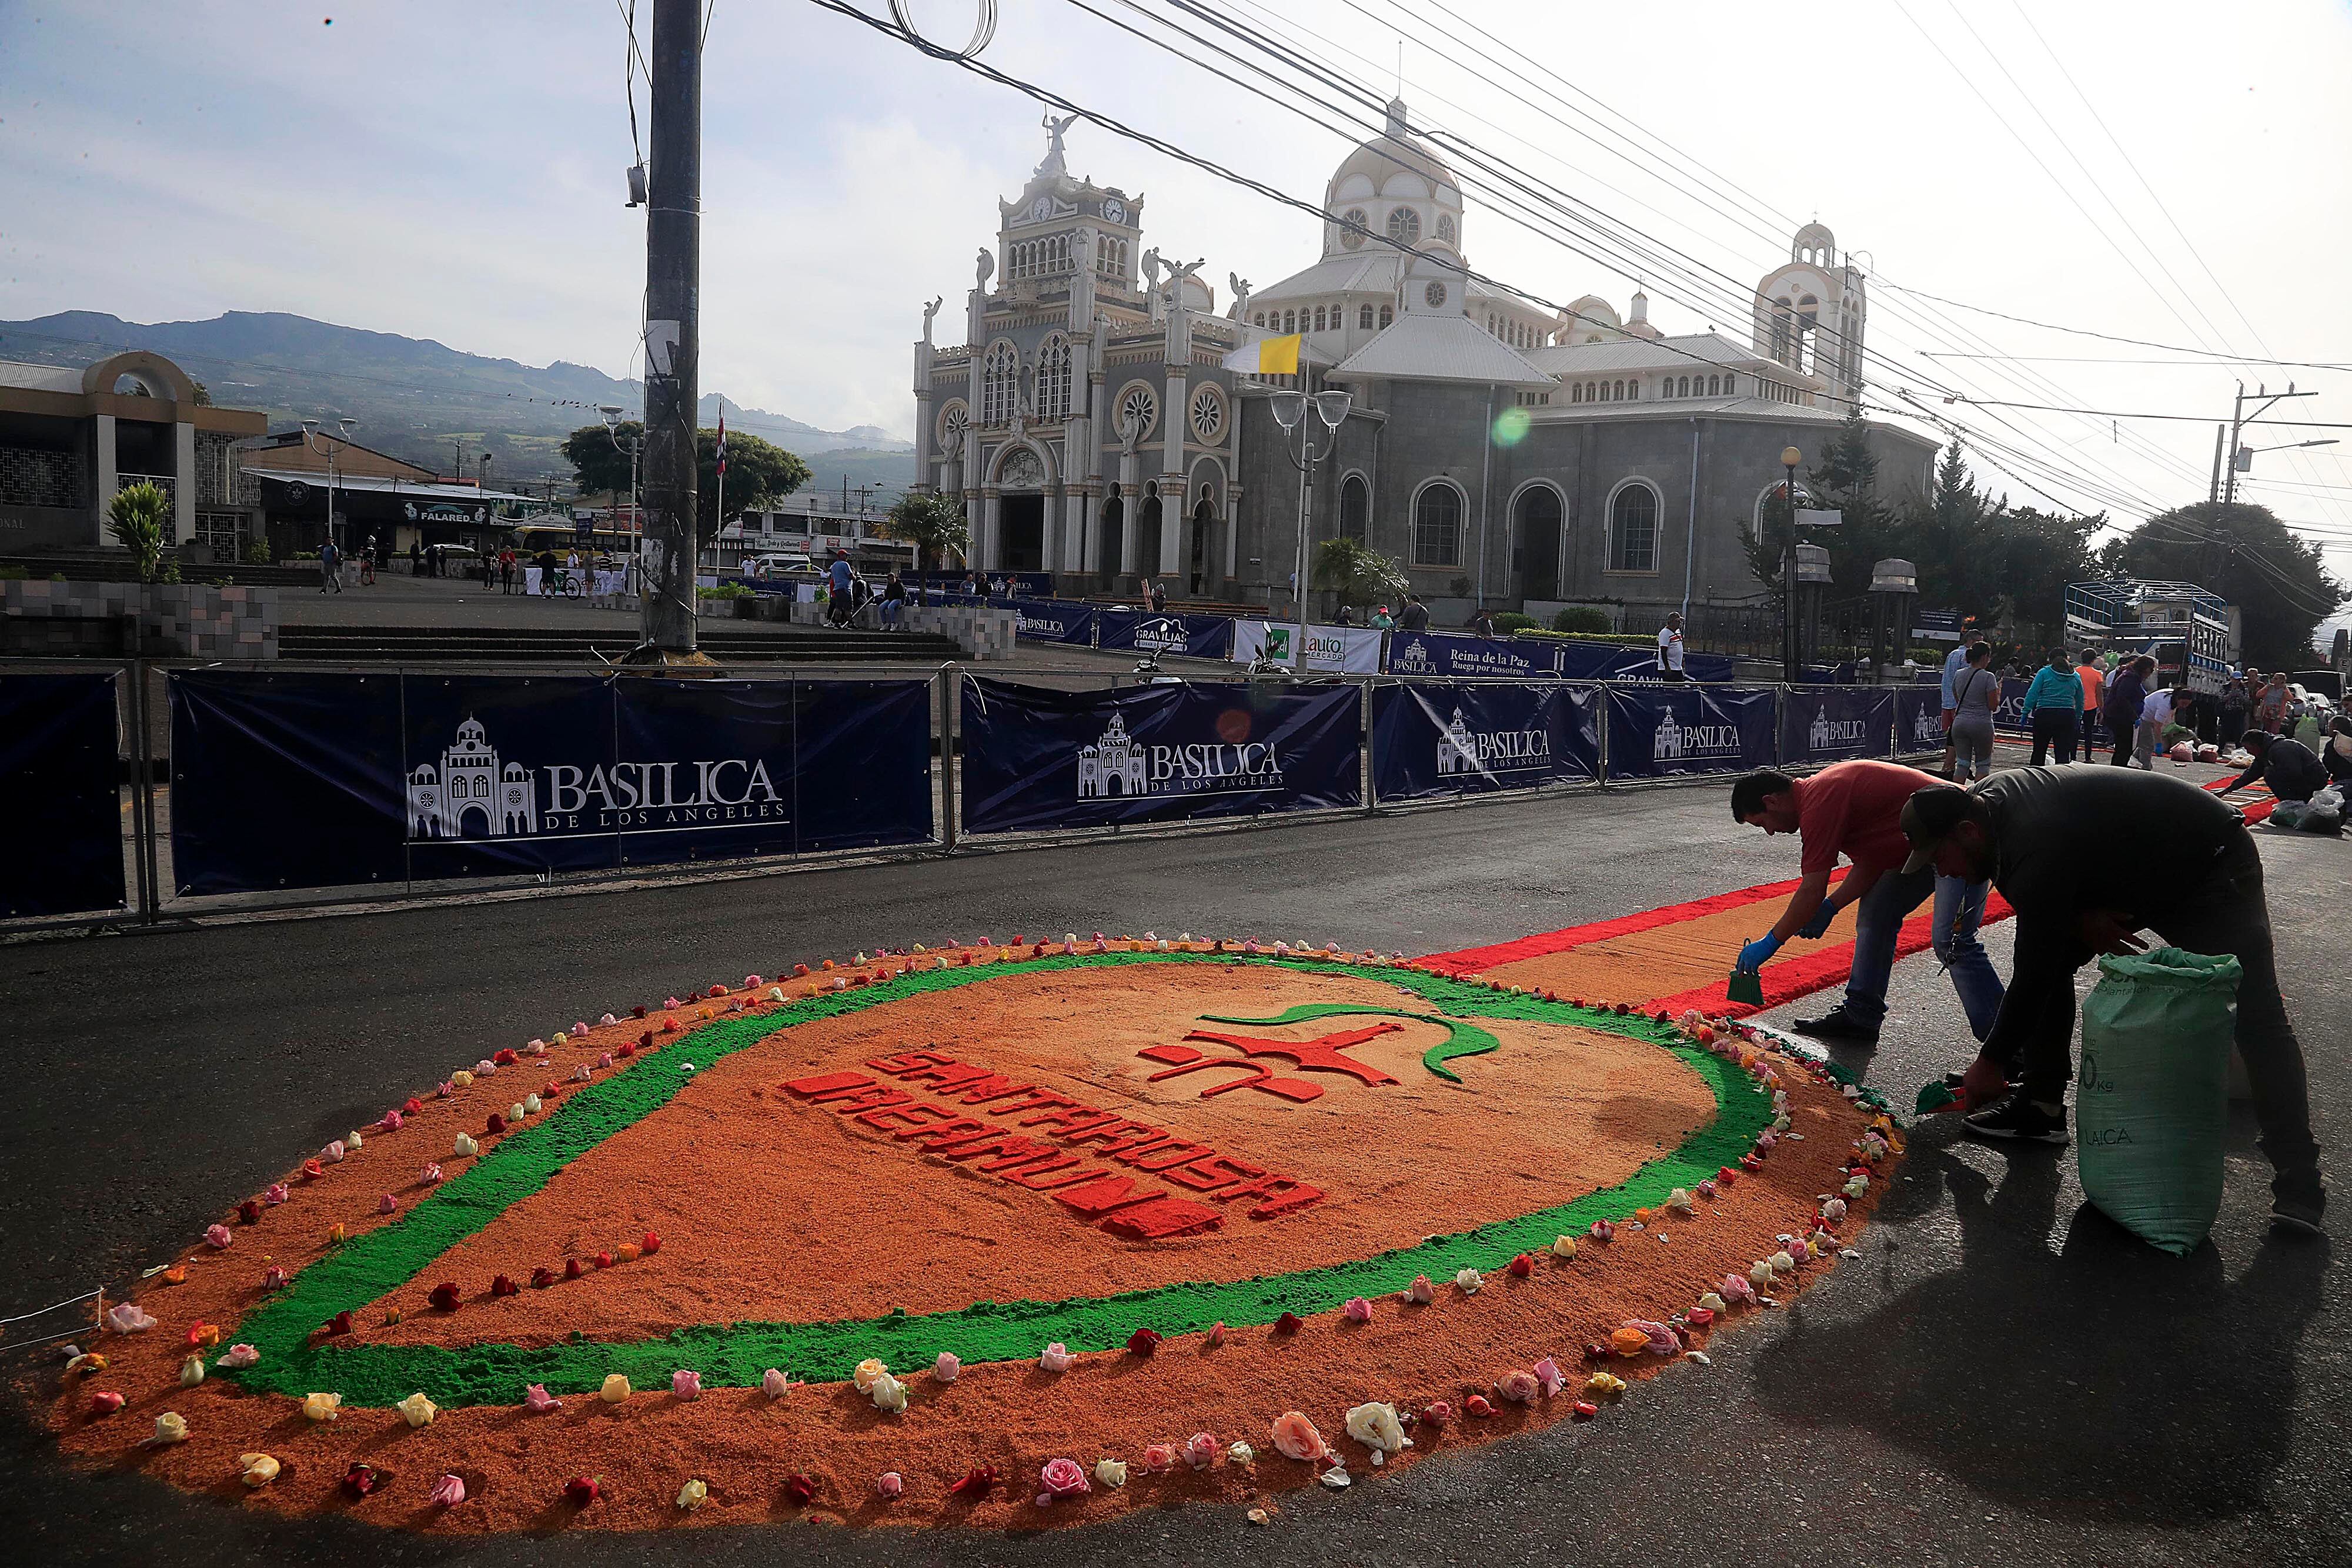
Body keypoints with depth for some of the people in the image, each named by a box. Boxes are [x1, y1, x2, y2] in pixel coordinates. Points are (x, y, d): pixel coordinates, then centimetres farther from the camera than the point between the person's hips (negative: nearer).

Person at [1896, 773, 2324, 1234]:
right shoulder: (1981, 801, -11)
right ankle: (2041, 1105, 7)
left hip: (2210, 866, -9)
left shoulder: (2037, 849, -39)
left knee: (2254, 1018, -15)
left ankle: (2298, 1180, -11)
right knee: (2051, 953, 1)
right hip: (2133, 867, 9)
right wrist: (2078, 916, -15)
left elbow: (2034, 971, -32)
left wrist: (1991, 1062, -21)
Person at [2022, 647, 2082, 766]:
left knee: (2039, 751, 9)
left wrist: (2026, 712, -5)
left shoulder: (2044, 673, 1)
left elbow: (2032, 694, -7)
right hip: (2067, 716, 2)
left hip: (2045, 715, -2)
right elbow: (2080, 701, 13)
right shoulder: (2075, 676, 11)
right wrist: (2078, 719, 20)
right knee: (2064, 752, 0)